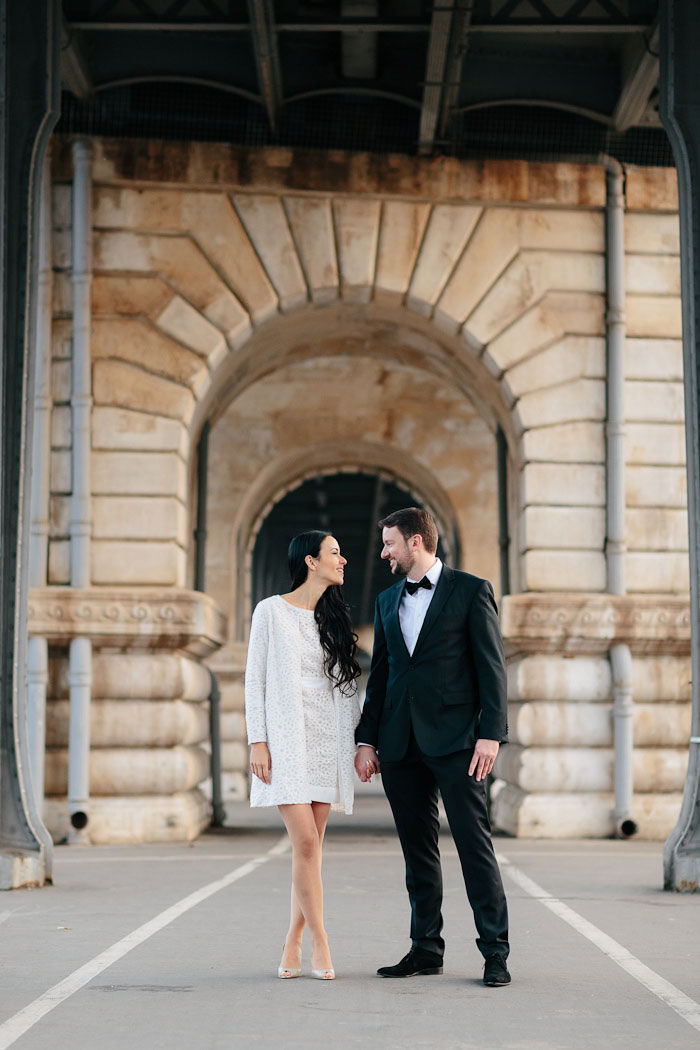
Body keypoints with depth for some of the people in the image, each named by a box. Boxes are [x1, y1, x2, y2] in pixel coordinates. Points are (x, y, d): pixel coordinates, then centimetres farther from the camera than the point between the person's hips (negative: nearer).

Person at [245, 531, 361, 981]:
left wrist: (360, 739, 8)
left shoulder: (334, 618, 15)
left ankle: (293, 945, 8)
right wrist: (257, 741, -8)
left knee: (312, 846, 1)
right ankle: (319, 943, -4)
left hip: (327, 741, 5)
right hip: (286, 739, -5)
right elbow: (255, 679, -1)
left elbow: (347, 684, 16)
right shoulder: (272, 611, 1)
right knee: (306, 843, -13)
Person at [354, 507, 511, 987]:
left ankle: (495, 952, -2)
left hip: (454, 740, -6)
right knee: (418, 849, 8)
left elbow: (492, 666, -4)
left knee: (475, 843, -6)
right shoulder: (387, 601, 17)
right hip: (400, 744, 6)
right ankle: (426, 948, 15)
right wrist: (366, 739, 12)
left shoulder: (471, 590, 0)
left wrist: (491, 733, -12)